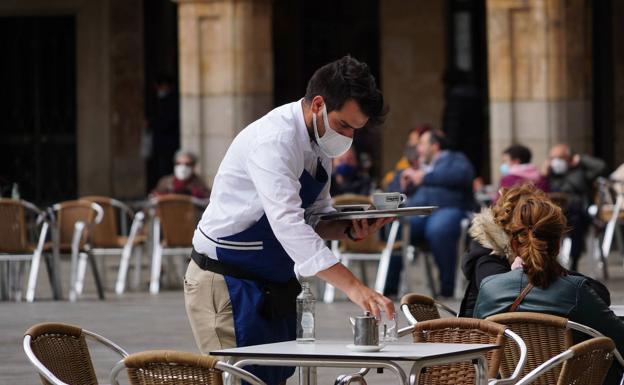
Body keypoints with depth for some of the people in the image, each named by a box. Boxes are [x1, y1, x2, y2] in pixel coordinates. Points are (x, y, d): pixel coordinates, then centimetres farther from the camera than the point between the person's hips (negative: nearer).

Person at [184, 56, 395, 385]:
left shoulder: (319, 144, 6)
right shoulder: (274, 140, -23)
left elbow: (316, 218, 16)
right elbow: (288, 223, -34)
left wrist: (350, 229, -8)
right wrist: (353, 287, -40)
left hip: (274, 286, 9)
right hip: (228, 282, -9)